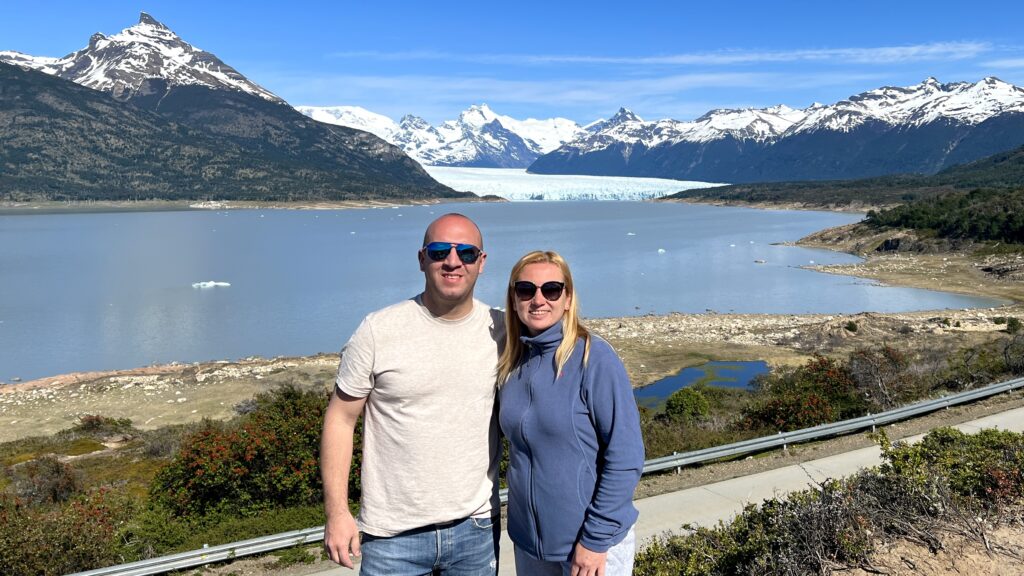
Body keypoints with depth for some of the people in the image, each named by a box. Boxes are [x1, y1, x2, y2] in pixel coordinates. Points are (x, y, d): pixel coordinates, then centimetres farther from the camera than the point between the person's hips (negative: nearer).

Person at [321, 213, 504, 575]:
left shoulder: (501, 331, -3)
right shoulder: (378, 331, -10)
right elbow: (341, 419, -4)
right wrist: (336, 512, -8)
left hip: (476, 528, 3)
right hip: (392, 533, -2)